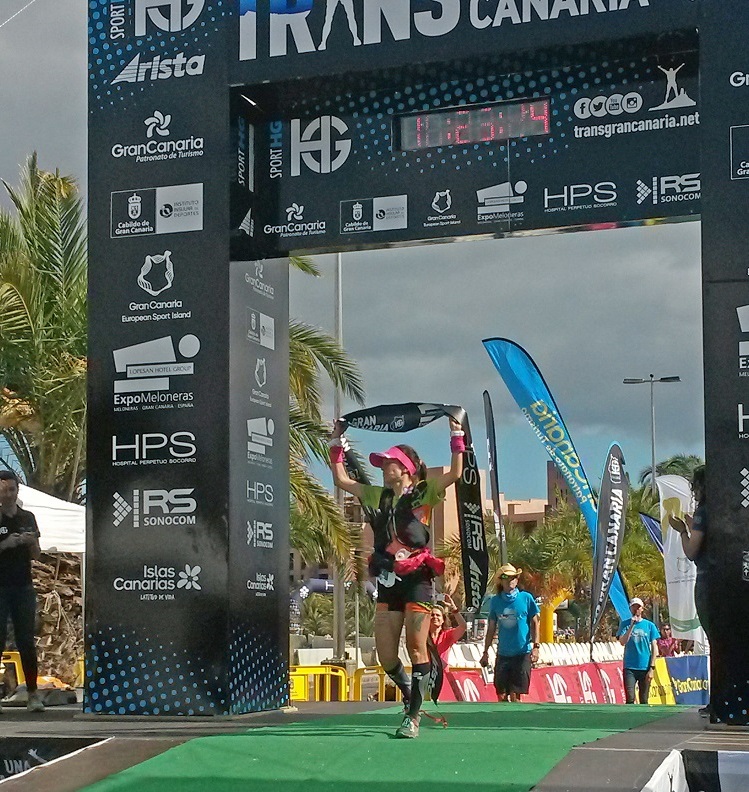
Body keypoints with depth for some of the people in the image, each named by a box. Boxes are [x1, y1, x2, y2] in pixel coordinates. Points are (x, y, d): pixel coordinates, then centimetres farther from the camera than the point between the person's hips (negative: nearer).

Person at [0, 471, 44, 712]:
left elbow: (36, 555, 13)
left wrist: (31, 541, -7)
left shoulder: (27, 518, 12)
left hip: (23, 586, 3)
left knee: (26, 640, 3)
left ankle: (33, 694, 7)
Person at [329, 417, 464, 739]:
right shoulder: (377, 496, 16)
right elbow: (341, 479, 22)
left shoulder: (422, 493, 1)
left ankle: (413, 717, -1)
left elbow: (455, 473, -13)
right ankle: (411, 696, 27)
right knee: (386, 656, 2)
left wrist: (457, 437, -16)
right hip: (387, 581, 6)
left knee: (416, 648, -6)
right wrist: (337, 445, 19)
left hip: (417, 579, -5)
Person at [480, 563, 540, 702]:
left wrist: (535, 646, -7)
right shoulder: (495, 601, 6)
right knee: (501, 695, 3)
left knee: (515, 695, -5)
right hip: (503, 653, 3)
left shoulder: (526, 598, -1)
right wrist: (485, 652, 10)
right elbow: (491, 628, 12)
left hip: (522, 654, -3)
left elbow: (535, 623, 2)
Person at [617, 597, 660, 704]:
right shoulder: (625, 624, 5)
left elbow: (654, 648, 4)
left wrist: (652, 668, -3)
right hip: (629, 668, -1)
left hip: (645, 668, 1)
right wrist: (632, 625, -14)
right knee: (630, 698, -9)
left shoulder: (649, 625, 6)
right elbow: (622, 642, -9)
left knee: (644, 700, 6)